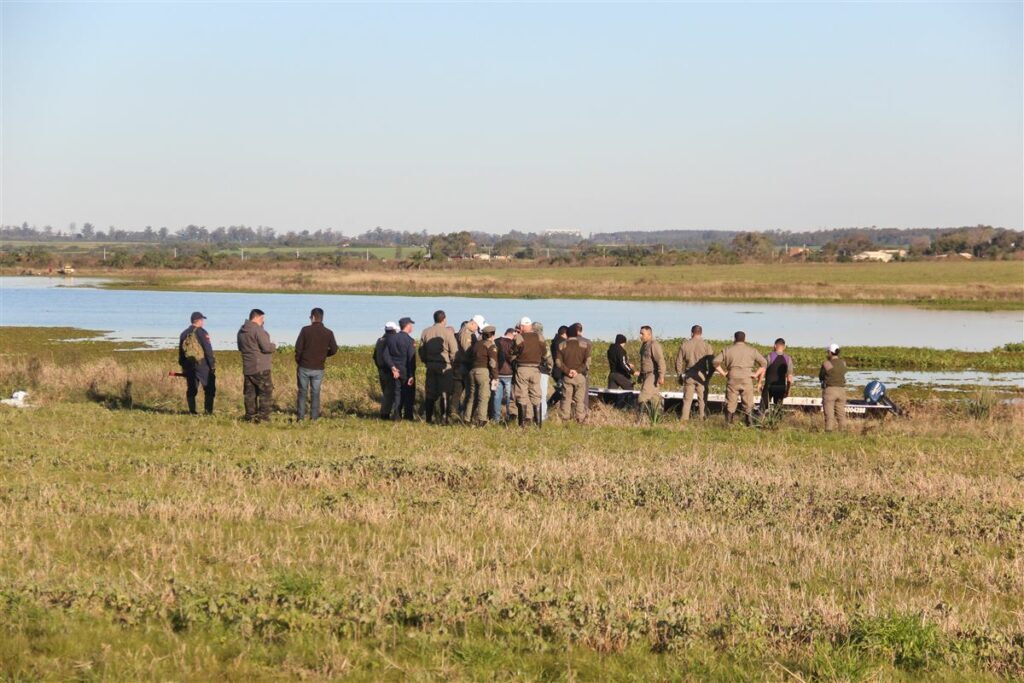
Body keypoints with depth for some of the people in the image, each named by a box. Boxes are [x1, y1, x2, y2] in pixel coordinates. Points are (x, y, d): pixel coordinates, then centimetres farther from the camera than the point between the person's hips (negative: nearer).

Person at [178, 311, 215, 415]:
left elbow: (180, 352, 16)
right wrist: (212, 365, -8)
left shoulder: (184, 334, 12)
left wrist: (183, 367, 22)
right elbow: (208, 350, -13)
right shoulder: (201, 332, -9)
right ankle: (208, 410, -3)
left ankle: (192, 411, 7)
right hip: (202, 364, -6)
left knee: (191, 389, 10)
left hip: (188, 366, 6)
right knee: (209, 388, 2)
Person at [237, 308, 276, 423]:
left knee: (250, 393, 11)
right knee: (266, 392, -2)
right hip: (260, 368, -8)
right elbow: (266, 347, -19)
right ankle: (263, 417, -6)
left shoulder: (241, 331, 12)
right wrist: (274, 346, 0)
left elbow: (240, 348, 22)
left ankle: (250, 416, 14)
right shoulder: (258, 329, -15)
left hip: (247, 368, 8)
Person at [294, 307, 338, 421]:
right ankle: (314, 417, 8)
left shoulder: (305, 330, -9)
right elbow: (334, 349, -1)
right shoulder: (328, 333, -2)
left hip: (304, 367, -2)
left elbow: (298, 348, -9)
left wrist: (298, 361, 7)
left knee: (302, 392, 9)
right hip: (319, 369, 2)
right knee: (315, 393, 10)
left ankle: (301, 417, 7)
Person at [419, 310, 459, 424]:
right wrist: (451, 361, 5)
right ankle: (444, 417, -2)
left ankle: (428, 418, 10)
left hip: (430, 366, 4)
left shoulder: (426, 332, 6)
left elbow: (421, 350, 10)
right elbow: (454, 350, -10)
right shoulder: (447, 332, -9)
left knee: (430, 393, 9)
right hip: (444, 366, -4)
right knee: (445, 393, 1)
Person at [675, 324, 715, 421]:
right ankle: (702, 419, 5)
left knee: (687, 400, 6)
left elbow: (679, 362, 6)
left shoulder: (685, 345, 3)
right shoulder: (706, 345, -3)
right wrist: (709, 375, 5)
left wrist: (680, 375, 16)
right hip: (702, 376, -1)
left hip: (689, 376, 1)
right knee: (702, 399, 7)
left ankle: (684, 420, 3)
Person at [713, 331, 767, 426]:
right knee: (748, 405, 5)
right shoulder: (752, 350, 9)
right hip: (747, 380, 0)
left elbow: (716, 361, -1)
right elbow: (764, 363, 5)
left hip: (732, 379, 0)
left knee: (730, 404, 5)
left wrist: (722, 372, 3)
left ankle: (728, 424, 2)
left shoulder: (727, 350, 8)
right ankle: (750, 424, 3)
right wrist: (756, 374, 4)